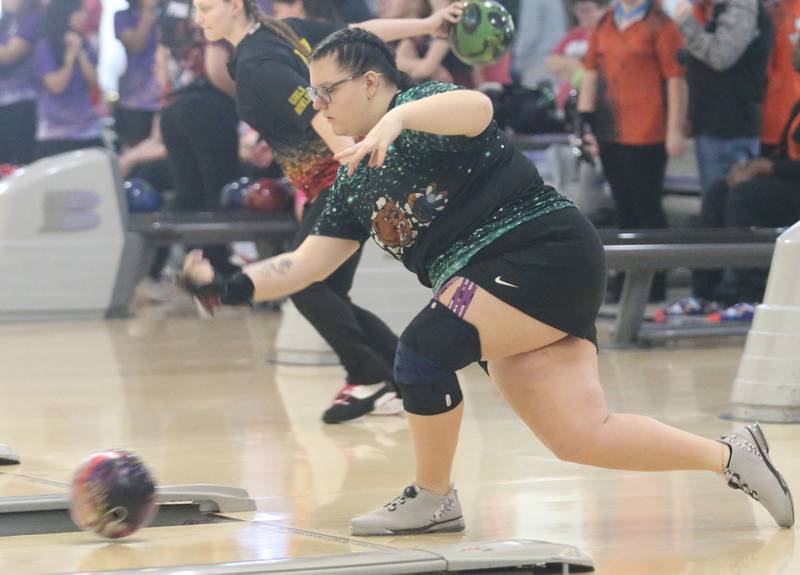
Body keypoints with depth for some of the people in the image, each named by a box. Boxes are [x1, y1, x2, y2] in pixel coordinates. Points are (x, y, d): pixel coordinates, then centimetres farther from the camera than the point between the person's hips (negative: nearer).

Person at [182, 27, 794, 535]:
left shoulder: (419, 108, -7)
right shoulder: (355, 180, 18)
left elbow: (475, 108, -31)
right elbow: (307, 263, 17)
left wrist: (398, 117, -47)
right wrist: (229, 288, 4)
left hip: (547, 251, -9)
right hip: (498, 288, 9)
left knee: (423, 350, -22)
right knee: (581, 434, -1)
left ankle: (433, 498, -4)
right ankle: (730, 455, 11)